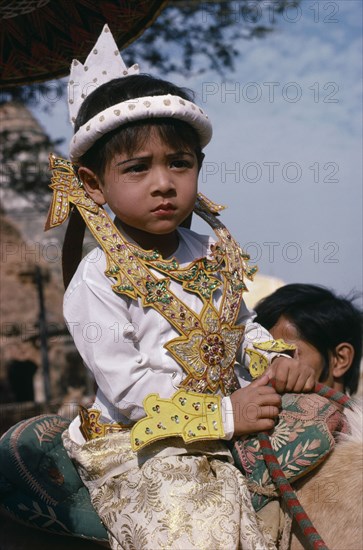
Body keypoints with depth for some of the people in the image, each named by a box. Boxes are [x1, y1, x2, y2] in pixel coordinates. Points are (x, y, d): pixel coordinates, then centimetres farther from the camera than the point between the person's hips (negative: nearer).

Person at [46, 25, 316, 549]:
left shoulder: (212, 250, 6)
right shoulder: (98, 283, -15)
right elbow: (126, 386, -18)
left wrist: (277, 355, -1)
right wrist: (225, 414, -19)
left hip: (228, 432, 7)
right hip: (144, 455, -6)